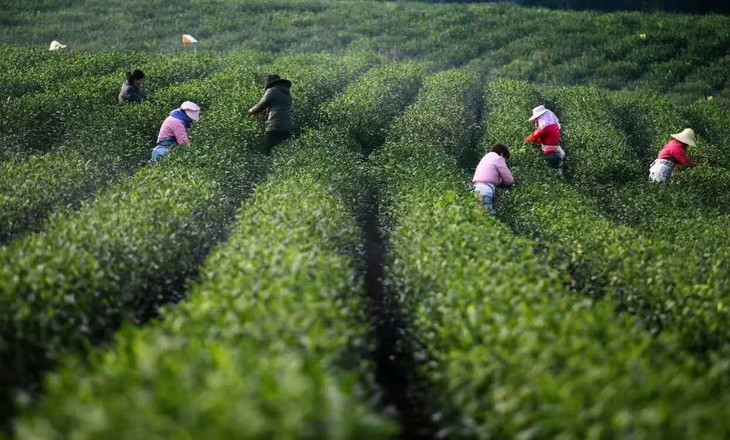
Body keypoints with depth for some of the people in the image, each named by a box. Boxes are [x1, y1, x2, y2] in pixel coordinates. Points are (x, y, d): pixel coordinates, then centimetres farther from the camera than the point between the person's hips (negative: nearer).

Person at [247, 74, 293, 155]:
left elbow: (260, 106, 8)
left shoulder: (272, 91, 4)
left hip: (275, 127, -7)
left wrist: (251, 111, 28)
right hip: (289, 129, 7)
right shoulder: (288, 93, 24)